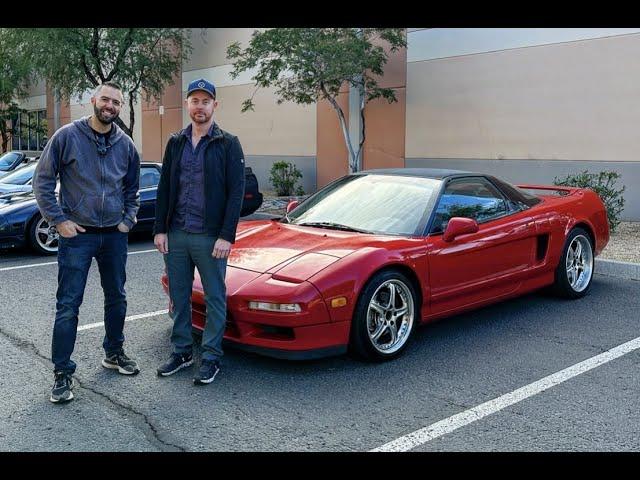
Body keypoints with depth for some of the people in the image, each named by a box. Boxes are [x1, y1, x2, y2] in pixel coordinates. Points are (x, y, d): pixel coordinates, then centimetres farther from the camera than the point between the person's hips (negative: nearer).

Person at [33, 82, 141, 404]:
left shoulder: (125, 144, 5)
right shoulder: (67, 136, -7)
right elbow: (42, 181, -4)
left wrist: (128, 220, 6)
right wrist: (58, 220, -9)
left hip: (114, 235, 4)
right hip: (77, 235, -4)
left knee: (117, 298, 15)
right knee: (68, 305, -3)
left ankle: (114, 353, 34)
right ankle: (62, 373, 6)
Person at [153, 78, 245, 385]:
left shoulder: (228, 144, -4)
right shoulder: (175, 143, 10)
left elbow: (236, 193, -8)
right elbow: (164, 189, 11)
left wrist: (226, 236, -15)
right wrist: (160, 229, 3)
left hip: (210, 237, -4)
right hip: (176, 235, 5)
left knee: (215, 298, 4)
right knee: (178, 297, 12)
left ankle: (211, 357, 15)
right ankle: (182, 351, 27)